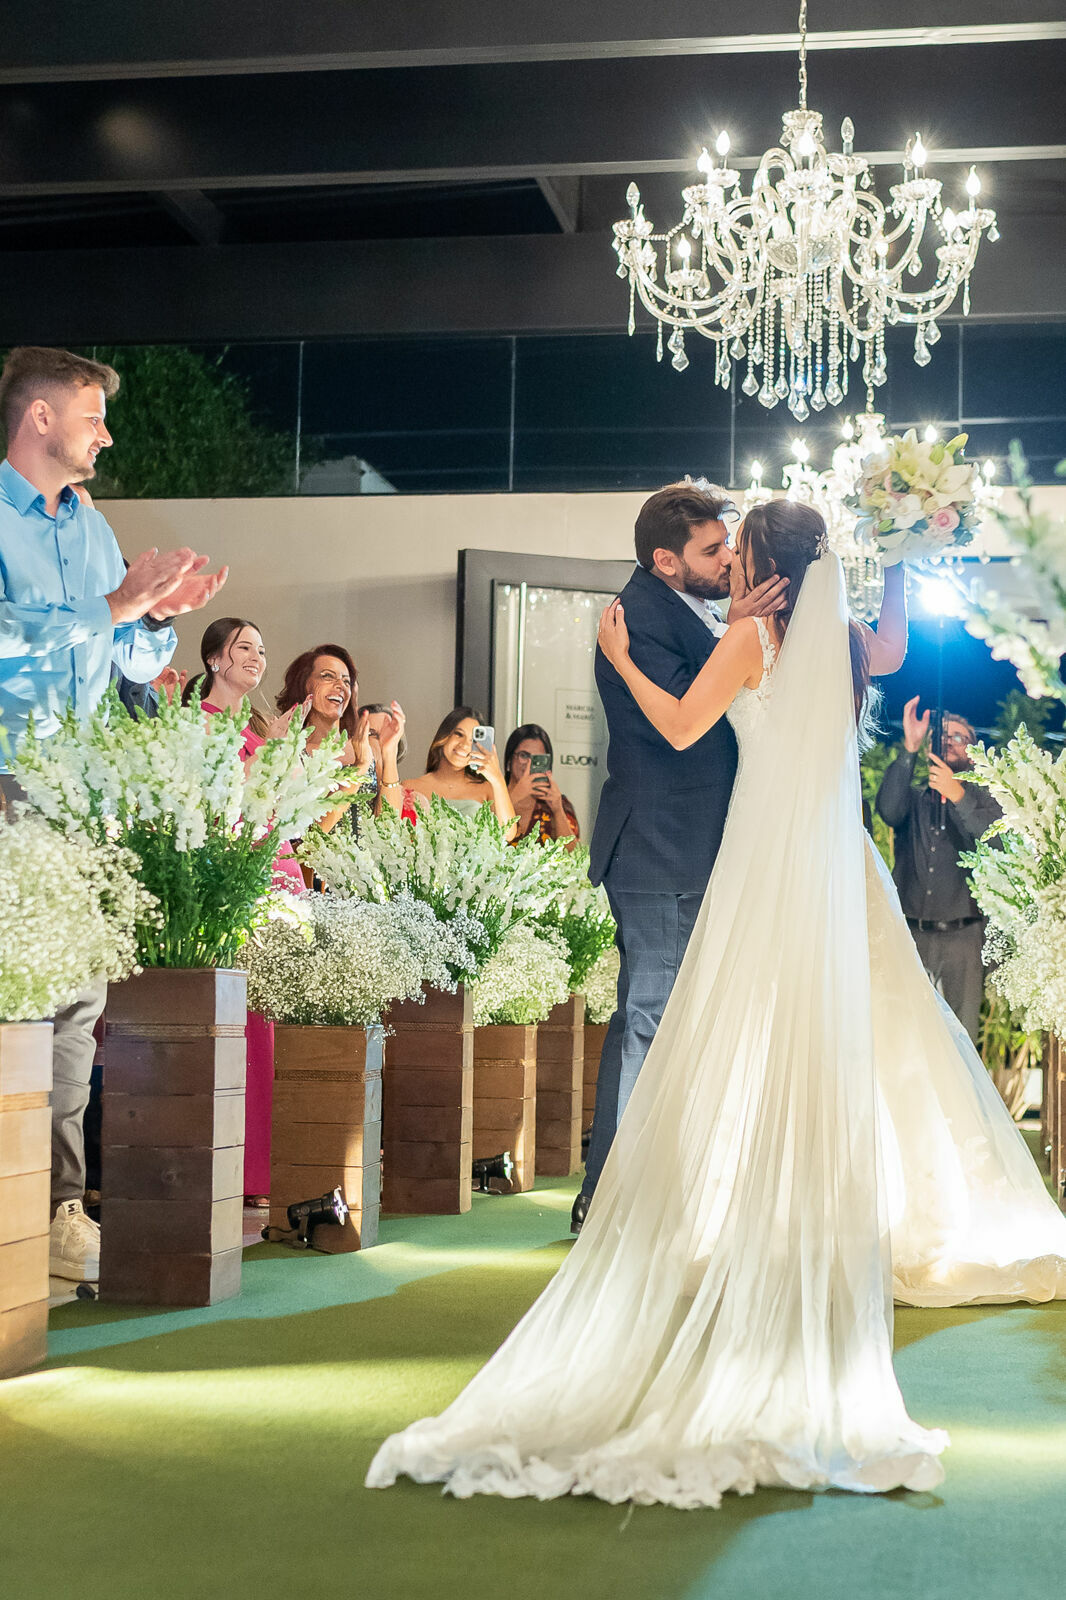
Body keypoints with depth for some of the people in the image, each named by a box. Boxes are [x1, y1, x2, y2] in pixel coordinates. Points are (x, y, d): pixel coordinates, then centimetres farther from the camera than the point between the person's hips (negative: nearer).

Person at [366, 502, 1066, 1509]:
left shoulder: (753, 637, -7)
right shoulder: (844, 641, 10)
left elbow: (680, 727, -5)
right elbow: (893, 651, 34)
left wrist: (621, 660, 6)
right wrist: (896, 568, 41)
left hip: (768, 862, -6)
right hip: (835, 861, 6)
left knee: (747, 1049, -3)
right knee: (843, 1040, 11)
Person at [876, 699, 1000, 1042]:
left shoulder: (982, 799, 12)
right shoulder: (913, 797, 15)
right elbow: (888, 809, -9)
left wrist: (957, 796, -19)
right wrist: (910, 748, -16)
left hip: (962, 936, -1)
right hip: (911, 935, 1)